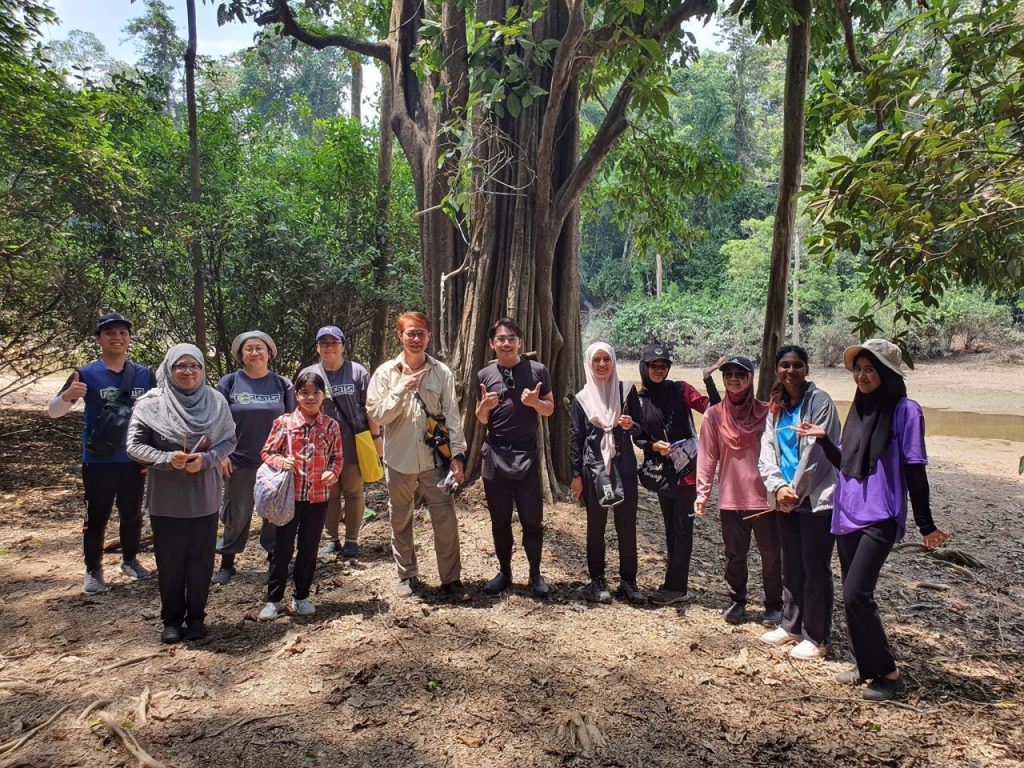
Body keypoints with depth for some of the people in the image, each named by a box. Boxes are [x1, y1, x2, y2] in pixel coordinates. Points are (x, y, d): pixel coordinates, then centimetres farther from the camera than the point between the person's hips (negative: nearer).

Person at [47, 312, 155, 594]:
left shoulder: (145, 374, -1)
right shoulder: (86, 374, -8)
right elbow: (52, 412, -10)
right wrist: (67, 396, -30)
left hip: (135, 459, 3)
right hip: (99, 461, -3)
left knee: (132, 514, 15)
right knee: (96, 517, 7)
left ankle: (129, 560, 33)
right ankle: (93, 571, 21)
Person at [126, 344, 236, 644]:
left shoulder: (215, 401, -3)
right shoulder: (151, 402, -7)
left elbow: (229, 440, 0)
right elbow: (134, 444, -7)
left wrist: (206, 459, -17)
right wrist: (167, 459, -22)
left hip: (205, 495, 1)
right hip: (166, 497, -1)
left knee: (201, 558, 10)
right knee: (170, 560, 10)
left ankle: (196, 617, 26)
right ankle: (171, 619, 26)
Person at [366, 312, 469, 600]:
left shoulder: (442, 372, -1)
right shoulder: (386, 372, -1)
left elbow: (452, 416, 0)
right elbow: (375, 414, -7)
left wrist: (457, 454, -5)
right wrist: (402, 389, -17)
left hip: (435, 457, -1)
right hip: (399, 458, 1)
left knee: (446, 520, 0)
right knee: (401, 521, 13)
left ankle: (451, 578, 14)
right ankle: (407, 575, 29)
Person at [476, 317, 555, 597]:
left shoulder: (537, 370, -1)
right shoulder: (484, 375, 4)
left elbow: (550, 409, 6)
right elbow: (481, 420, 11)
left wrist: (535, 402, -16)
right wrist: (484, 406, -12)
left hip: (527, 454, -2)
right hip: (494, 455, 2)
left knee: (532, 519, 4)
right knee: (500, 520, 11)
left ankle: (535, 573, 19)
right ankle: (504, 572, 25)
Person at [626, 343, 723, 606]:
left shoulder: (680, 390, -4)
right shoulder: (636, 400, 3)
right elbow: (638, 438, 6)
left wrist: (708, 380, -23)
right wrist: (653, 446, -13)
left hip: (686, 469, -4)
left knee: (682, 529, 0)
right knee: (671, 530, 12)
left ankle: (674, 587, 7)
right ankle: (678, 588, 21)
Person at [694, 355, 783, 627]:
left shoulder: (766, 413, -2)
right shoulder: (714, 415, -1)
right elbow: (707, 457, -1)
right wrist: (702, 493, -5)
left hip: (765, 497, -1)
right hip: (730, 499, 1)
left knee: (771, 556, 9)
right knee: (734, 555, 12)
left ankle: (773, 606, 24)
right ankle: (737, 601, 29)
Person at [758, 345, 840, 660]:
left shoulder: (819, 401, -9)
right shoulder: (776, 406, 10)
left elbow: (816, 451, -14)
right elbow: (767, 451, 4)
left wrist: (795, 490, -10)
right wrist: (778, 486, -11)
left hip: (816, 498, -6)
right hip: (786, 498, 6)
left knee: (815, 568, 1)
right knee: (791, 565, 16)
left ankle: (816, 637, 13)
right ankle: (791, 625, 31)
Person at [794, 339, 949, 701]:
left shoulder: (905, 410, -8)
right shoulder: (858, 409, 10)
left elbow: (915, 471, -8)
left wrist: (926, 526, -6)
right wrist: (823, 439, 3)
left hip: (880, 519, -7)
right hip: (847, 515, 7)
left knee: (856, 594, -13)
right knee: (853, 597, 12)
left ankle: (888, 673, 4)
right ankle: (867, 667, 27)